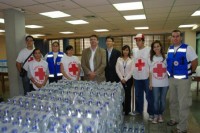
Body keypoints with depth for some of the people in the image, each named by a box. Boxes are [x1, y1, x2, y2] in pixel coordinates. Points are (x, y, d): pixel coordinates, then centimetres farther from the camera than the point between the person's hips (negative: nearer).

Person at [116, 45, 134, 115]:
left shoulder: (131, 60, -1)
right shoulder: (119, 59, 6)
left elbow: (131, 71, -5)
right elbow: (117, 69, 1)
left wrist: (125, 79, -10)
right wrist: (121, 78, -7)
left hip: (128, 79, -1)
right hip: (121, 79, 1)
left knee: (128, 94, 4)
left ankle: (127, 110, 14)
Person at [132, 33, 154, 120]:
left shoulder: (148, 50, -6)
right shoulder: (134, 52, 11)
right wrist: (133, 75, 13)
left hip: (146, 77, -5)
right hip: (137, 77, 6)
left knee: (149, 96, 3)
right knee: (138, 95, 17)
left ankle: (151, 113, 17)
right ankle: (138, 110, 34)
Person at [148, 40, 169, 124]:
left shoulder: (165, 57, -2)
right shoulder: (151, 59, 3)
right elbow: (150, 72, 5)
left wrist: (170, 81, -4)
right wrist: (150, 83, 2)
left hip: (165, 83, 0)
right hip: (155, 83, 0)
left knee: (163, 100, 9)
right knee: (156, 100, 4)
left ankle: (161, 115, 26)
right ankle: (156, 116, 18)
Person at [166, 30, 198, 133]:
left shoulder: (187, 48, -12)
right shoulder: (169, 49, 6)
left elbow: (195, 61, -7)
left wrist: (190, 72, 3)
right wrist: (170, 72, 10)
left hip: (183, 79, -6)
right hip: (172, 79, 6)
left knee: (183, 103, 1)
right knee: (173, 101, 18)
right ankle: (174, 119, 38)